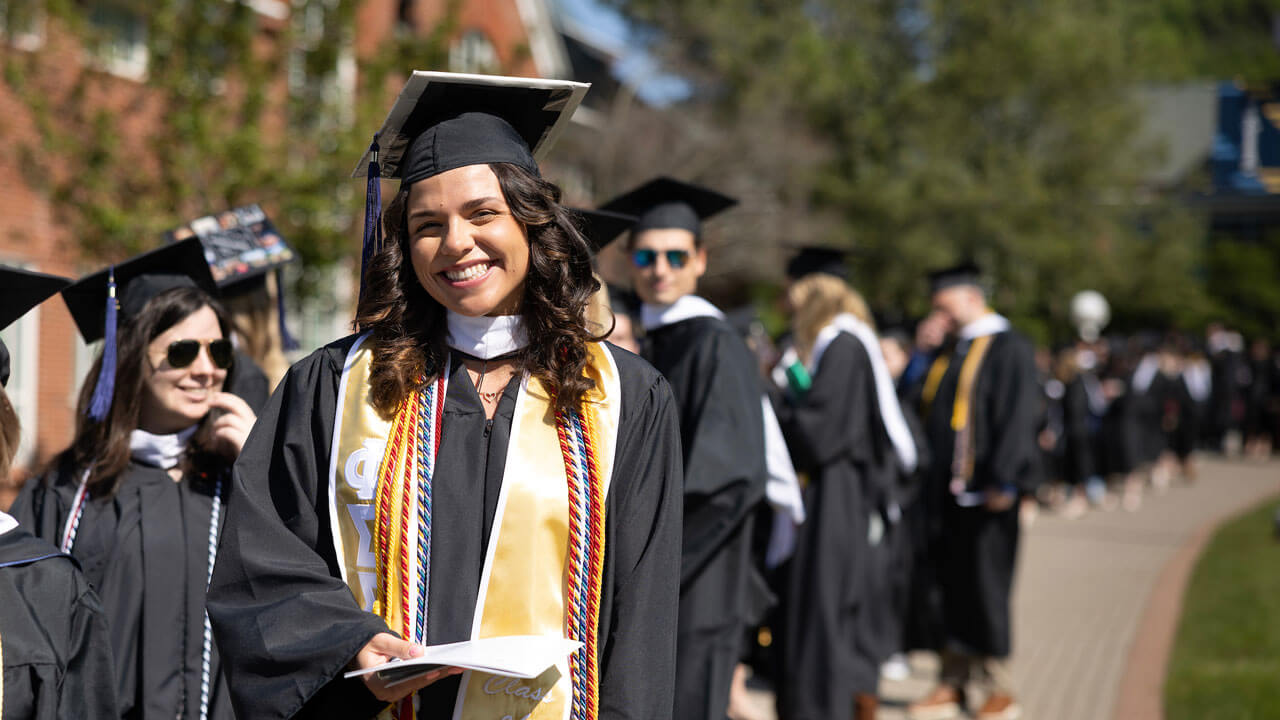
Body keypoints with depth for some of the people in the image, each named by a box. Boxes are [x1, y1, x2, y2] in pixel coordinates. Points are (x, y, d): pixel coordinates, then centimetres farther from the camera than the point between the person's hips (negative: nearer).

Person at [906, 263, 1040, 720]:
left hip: (986, 493, -7)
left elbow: (1017, 417, -14)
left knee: (985, 587, -3)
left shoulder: (1008, 348, -7)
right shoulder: (950, 354, 17)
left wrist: (1004, 481, -21)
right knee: (953, 589, 10)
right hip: (949, 490, 7)